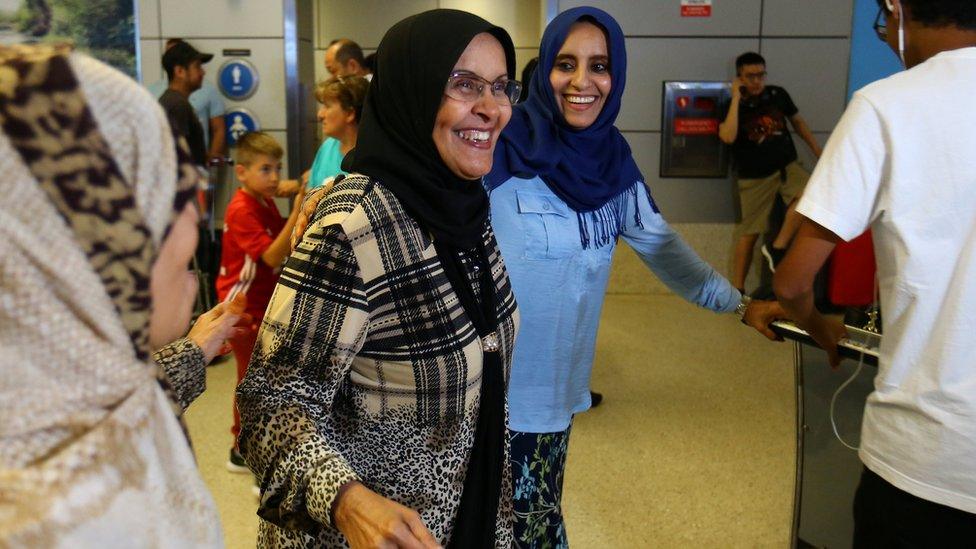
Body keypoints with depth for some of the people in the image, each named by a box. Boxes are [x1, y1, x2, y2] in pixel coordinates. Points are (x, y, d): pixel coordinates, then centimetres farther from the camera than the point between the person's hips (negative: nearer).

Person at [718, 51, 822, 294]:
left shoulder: (778, 95, 2)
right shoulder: (731, 106, -7)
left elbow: (798, 122, 18)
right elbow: (728, 137, -27)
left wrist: (818, 151, 17)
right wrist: (736, 98, -21)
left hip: (787, 166, 3)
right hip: (754, 176, -3)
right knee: (749, 231, -2)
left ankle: (777, 248, -16)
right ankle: (737, 290, 8)